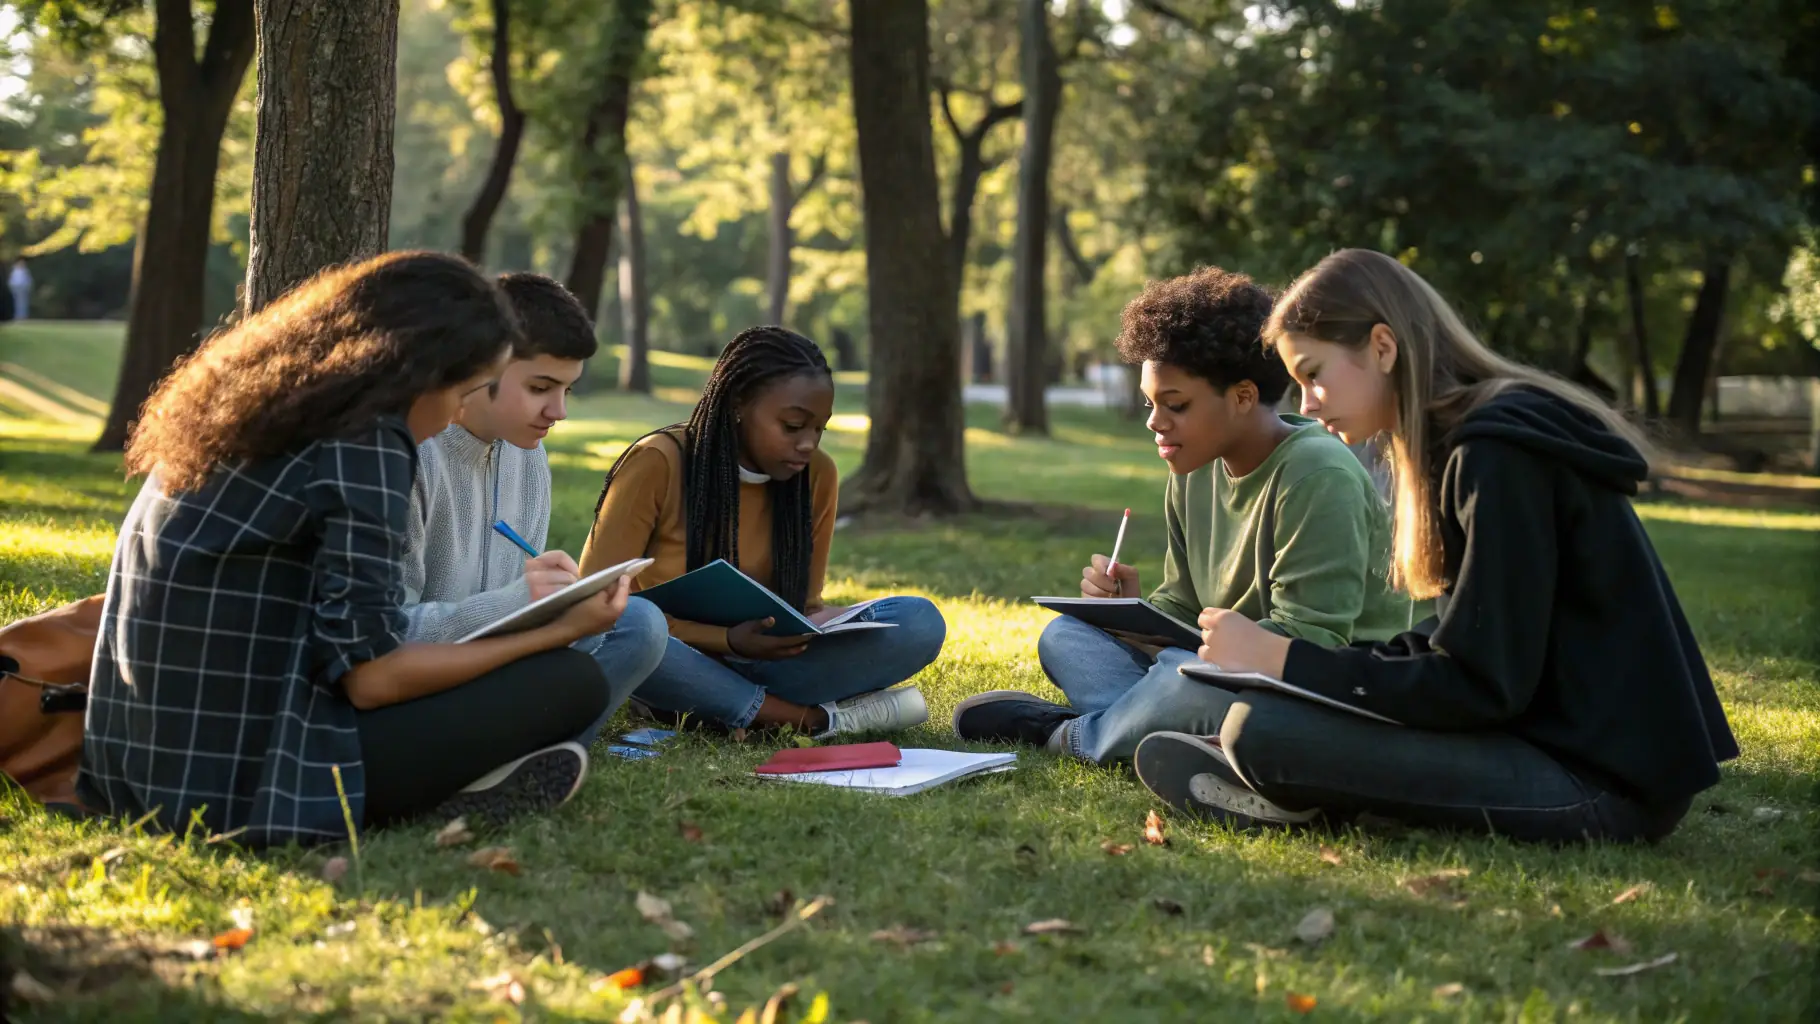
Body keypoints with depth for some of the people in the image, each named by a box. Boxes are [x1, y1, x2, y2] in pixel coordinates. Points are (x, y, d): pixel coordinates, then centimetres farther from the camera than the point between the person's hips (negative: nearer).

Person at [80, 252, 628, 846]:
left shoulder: (250, 405, 12)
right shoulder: (364, 444, -13)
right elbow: (371, 674, -15)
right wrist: (563, 631, -6)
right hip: (249, 777, -9)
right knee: (572, 681, -7)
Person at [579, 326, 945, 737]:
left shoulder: (816, 475, -3)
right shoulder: (658, 464, -16)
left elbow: (802, 599, 8)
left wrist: (819, 622, -18)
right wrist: (727, 640, -26)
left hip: (754, 665, 3)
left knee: (920, 622, -16)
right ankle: (818, 718, -26)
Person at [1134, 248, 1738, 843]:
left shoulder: (1500, 457, -17)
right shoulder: (1468, 442, 13)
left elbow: (1483, 685, -20)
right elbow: (1465, 645, 15)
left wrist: (1285, 662, -16)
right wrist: (1289, 660, 5)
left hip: (1605, 778, -10)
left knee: (1260, 726, -19)